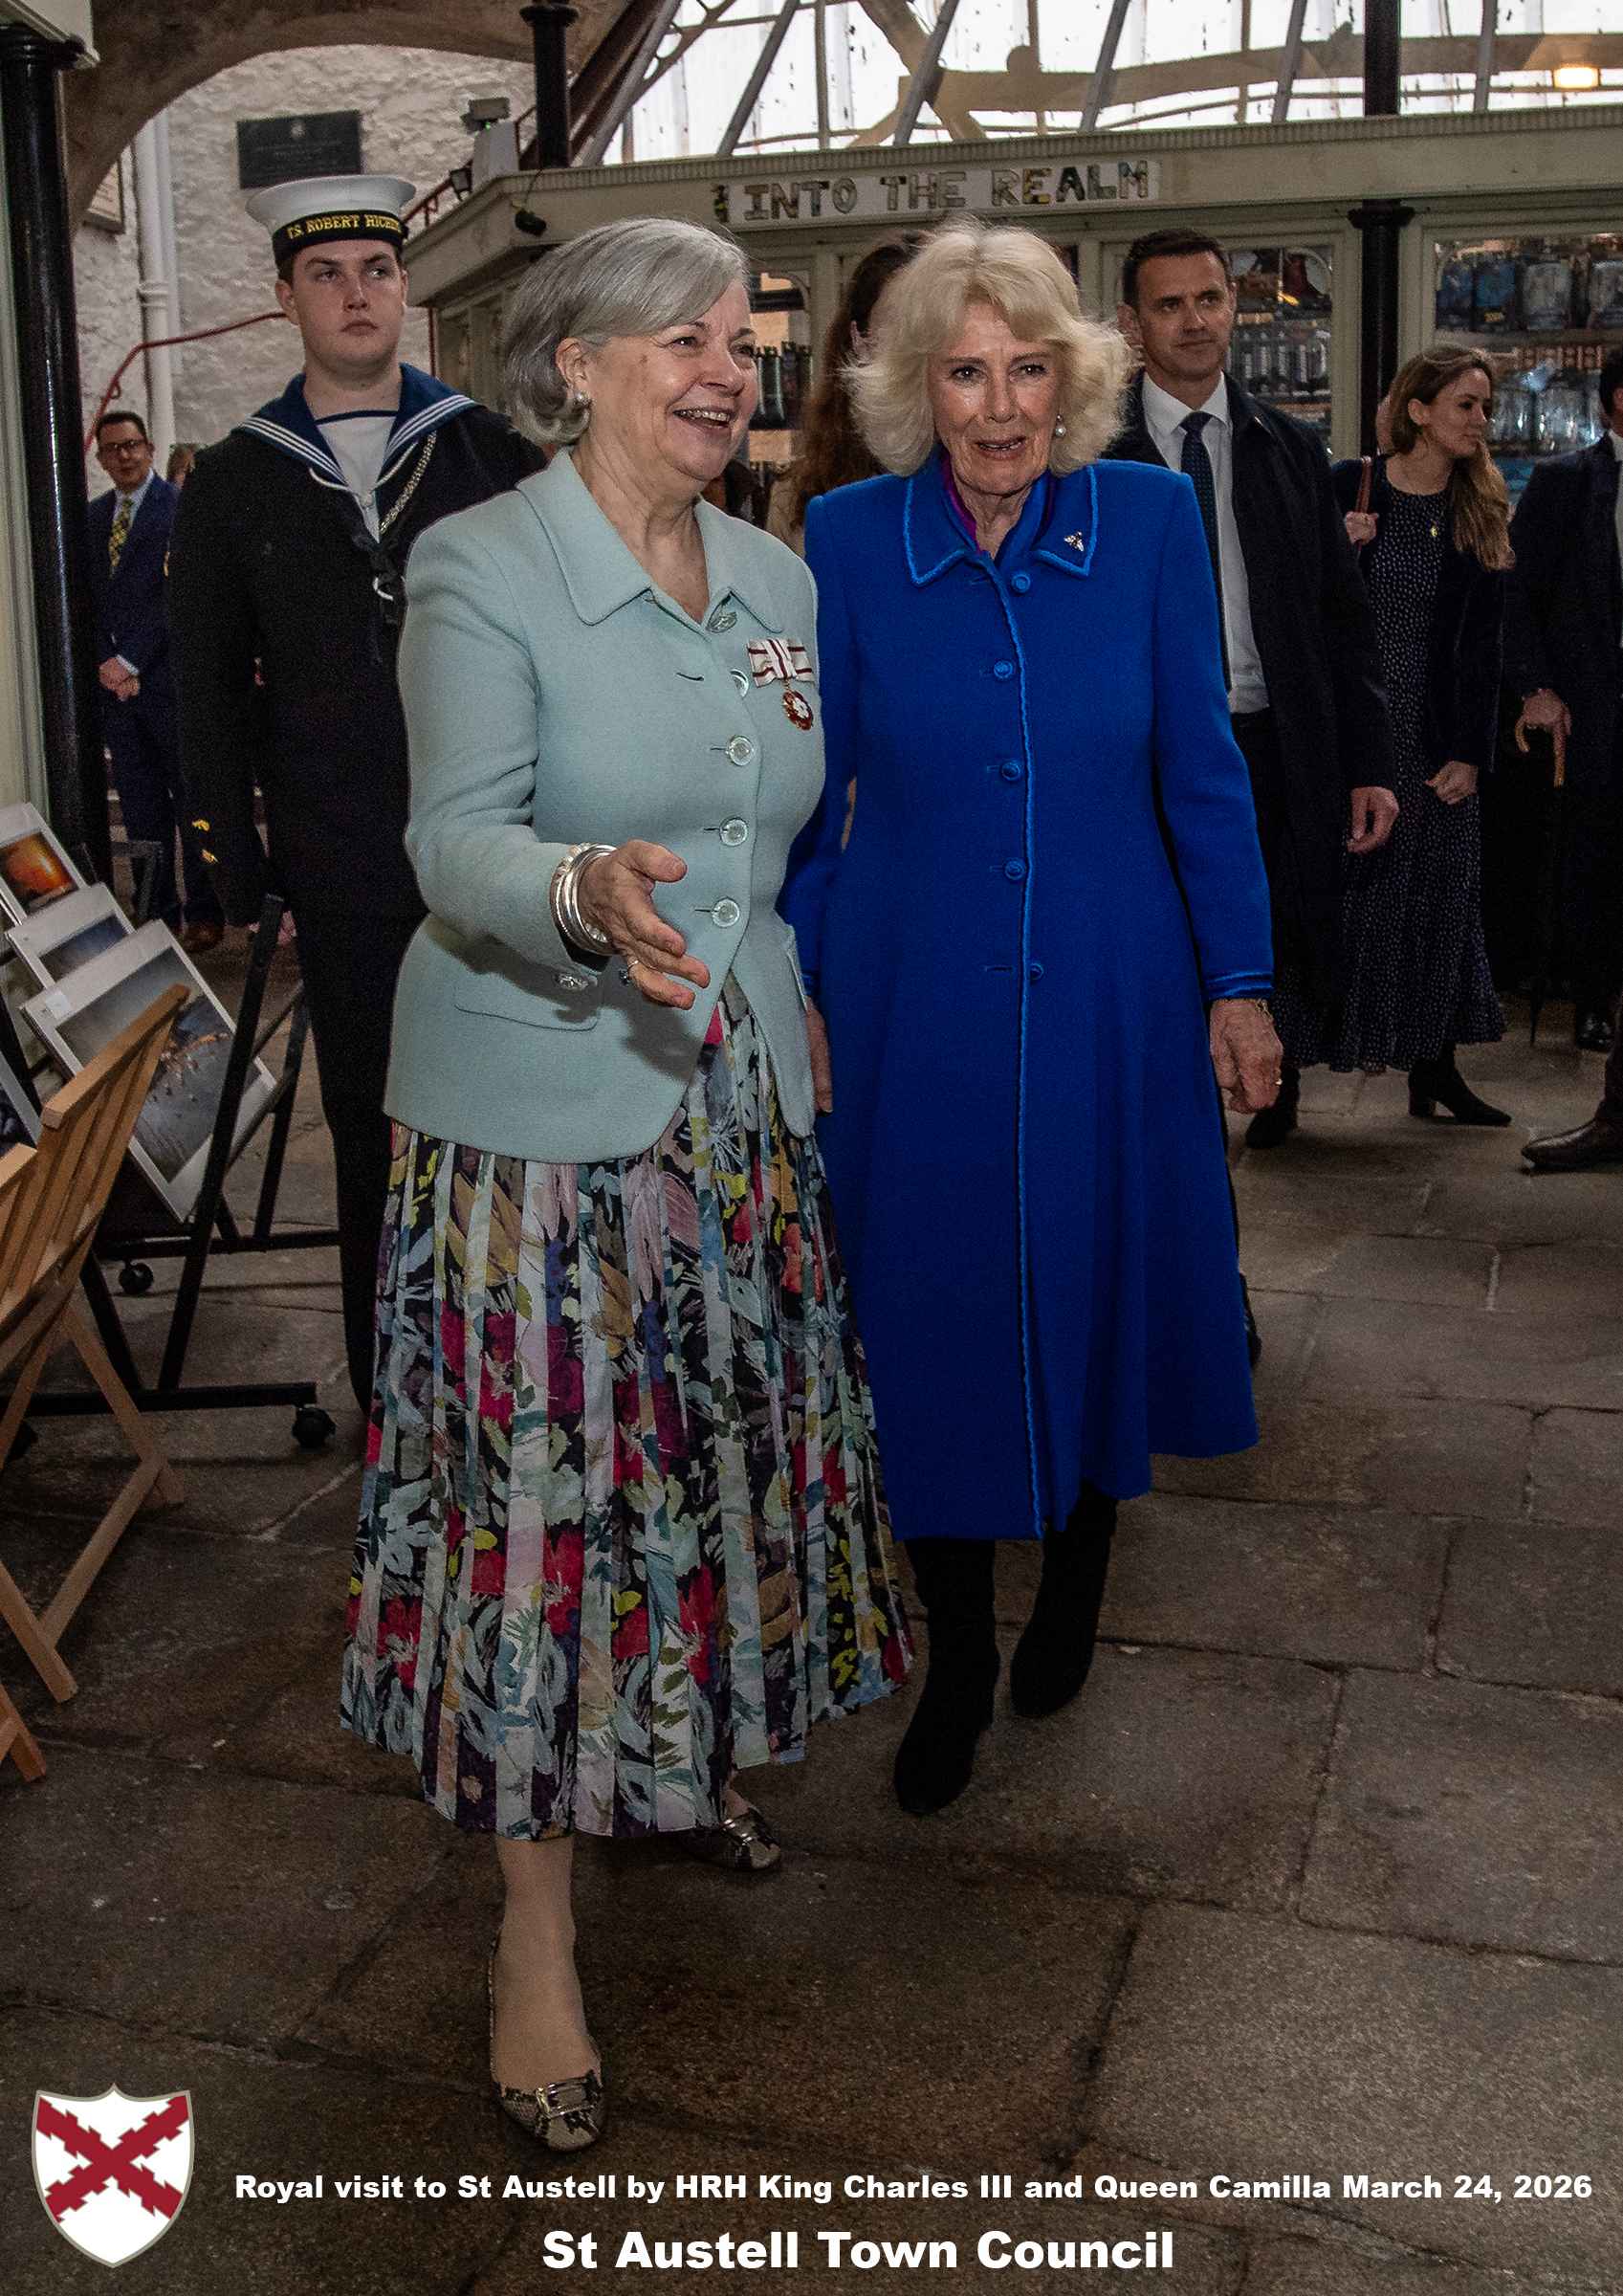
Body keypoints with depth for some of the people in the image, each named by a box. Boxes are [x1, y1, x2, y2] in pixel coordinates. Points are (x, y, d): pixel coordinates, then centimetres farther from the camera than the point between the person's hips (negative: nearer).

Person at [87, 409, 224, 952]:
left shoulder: (181, 507, -5)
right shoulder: (94, 516, 15)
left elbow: (176, 594, -12)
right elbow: (92, 597, 12)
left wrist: (130, 662, -13)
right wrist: (108, 663, -2)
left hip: (168, 678, -6)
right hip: (117, 679, 6)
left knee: (190, 802, 0)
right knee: (140, 806, 8)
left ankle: (203, 916, 6)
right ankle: (156, 912, 14)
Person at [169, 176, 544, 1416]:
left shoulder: (488, 450, 5)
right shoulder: (235, 483, 8)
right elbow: (213, 697, 9)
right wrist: (242, 878, 2)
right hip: (349, 882, 1)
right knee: (374, 1134, 10)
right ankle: (394, 1397, 23)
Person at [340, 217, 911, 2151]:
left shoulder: (775, 577, 9)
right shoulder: (477, 570, -10)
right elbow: (457, 844, -19)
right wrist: (584, 898, -39)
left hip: (738, 1098, 6)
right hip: (540, 1115, -6)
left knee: (719, 1444, 15)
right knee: (547, 1480, -1)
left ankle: (687, 1755, 40)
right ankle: (536, 1927, 12)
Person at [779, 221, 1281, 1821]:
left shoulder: (1150, 521, -4)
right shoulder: (847, 540, -4)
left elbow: (1201, 769, 1)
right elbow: (812, 787, 2)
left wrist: (1238, 982, 1)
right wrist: (790, 993, 3)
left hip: (1110, 997, 1)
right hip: (917, 1006, 0)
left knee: (1100, 1286, 14)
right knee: (930, 1318, 6)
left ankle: (1076, 1580, 41)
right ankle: (958, 1652, 26)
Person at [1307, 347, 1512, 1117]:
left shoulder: (1485, 513, 6)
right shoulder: (1347, 489, -3)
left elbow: (1482, 647, 3)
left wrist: (1472, 753, -2)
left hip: (1434, 730, 3)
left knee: (1440, 892, 7)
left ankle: (1433, 1067, 17)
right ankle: (1290, 1064, 8)